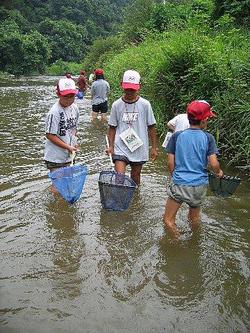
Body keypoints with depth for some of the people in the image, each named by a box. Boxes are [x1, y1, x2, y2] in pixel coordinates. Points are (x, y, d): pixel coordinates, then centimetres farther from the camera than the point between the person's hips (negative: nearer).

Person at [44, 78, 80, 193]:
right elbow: (50, 135, -19)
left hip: (69, 155, 7)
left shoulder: (74, 108, 0)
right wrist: (68, 147, -19)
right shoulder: (54, 112, -21)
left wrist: (73, 144, 2)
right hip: (56, 157, -6)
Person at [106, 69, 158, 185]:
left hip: (139, 148, 1)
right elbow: (112, 128, 6)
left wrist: (154, 147, 3)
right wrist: (111, 146, -3)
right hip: (120, 148, 0)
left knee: (135, 176, 14)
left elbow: (151, 127, 3)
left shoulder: (145, 104, -3)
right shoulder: (116, 105, -1)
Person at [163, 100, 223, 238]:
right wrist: (219, 172, 13)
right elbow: (214, 164, -9)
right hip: (200, 185, 2)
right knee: (195, 217, 25)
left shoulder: (177, 136, -3)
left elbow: (170, 162, -1)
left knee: (168, 220, 9)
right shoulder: (208, 138, -5)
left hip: (179, 184, -2)